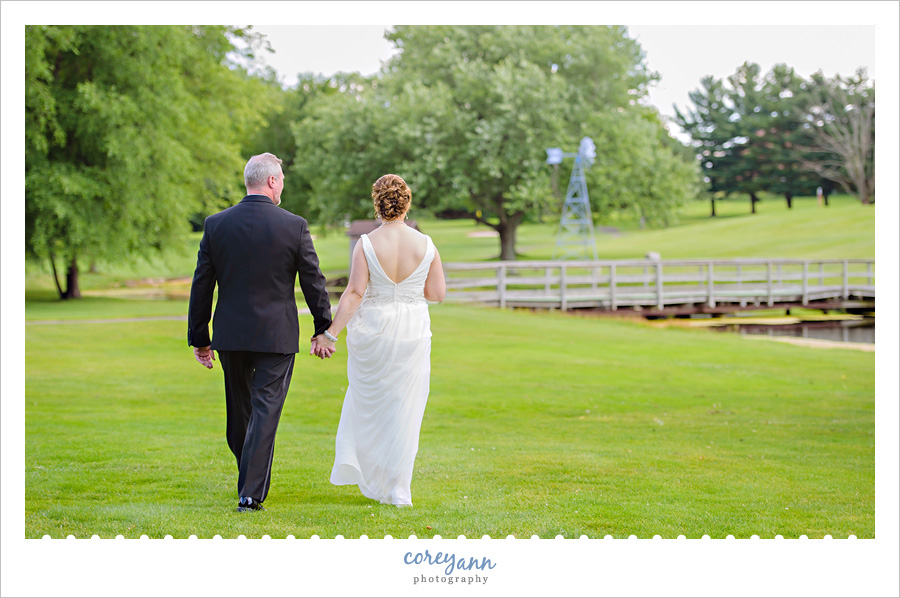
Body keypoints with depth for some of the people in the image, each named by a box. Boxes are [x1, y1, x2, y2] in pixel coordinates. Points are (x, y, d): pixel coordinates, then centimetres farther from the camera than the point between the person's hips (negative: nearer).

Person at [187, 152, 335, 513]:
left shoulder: (216, 224, -2)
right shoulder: (294, 226, -8)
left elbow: (201, 286, 1)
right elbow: (313, 282, -1)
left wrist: (199, 338, 9)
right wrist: (322, 329, 12)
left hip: (230, 334, 3)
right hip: (277, 335, -3)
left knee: (239, 411, 18)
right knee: (265, 411, -1)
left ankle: (251, 479, 35)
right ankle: (251, 493, -6)